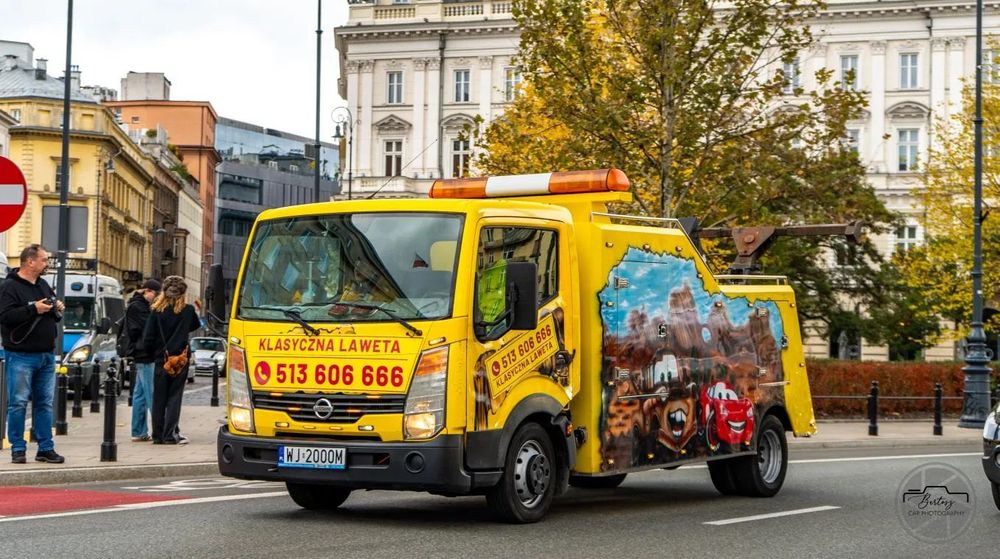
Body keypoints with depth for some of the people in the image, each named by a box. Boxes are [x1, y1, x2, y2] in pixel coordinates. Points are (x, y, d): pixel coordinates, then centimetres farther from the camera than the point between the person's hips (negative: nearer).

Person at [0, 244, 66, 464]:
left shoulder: (43, 285, 15)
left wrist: (58, 310, 6)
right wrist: (34, 309, -23)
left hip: (47, 355, 7)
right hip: (22, 356, -7)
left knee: (45, 403, 9)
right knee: (18, 403, -4)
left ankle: (46, 448, 14)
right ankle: (18, 449, 2)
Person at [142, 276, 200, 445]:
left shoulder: (156, 311, -5)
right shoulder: (188, 310, -5)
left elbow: (148, 338, -5)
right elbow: (196, 326, 15)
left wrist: (155, 353, 10)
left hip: (161, 360, 1)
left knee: (159, 399, 9)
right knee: (174, 398, 3)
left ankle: (158, 435, 11)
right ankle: (170, 435, -2)